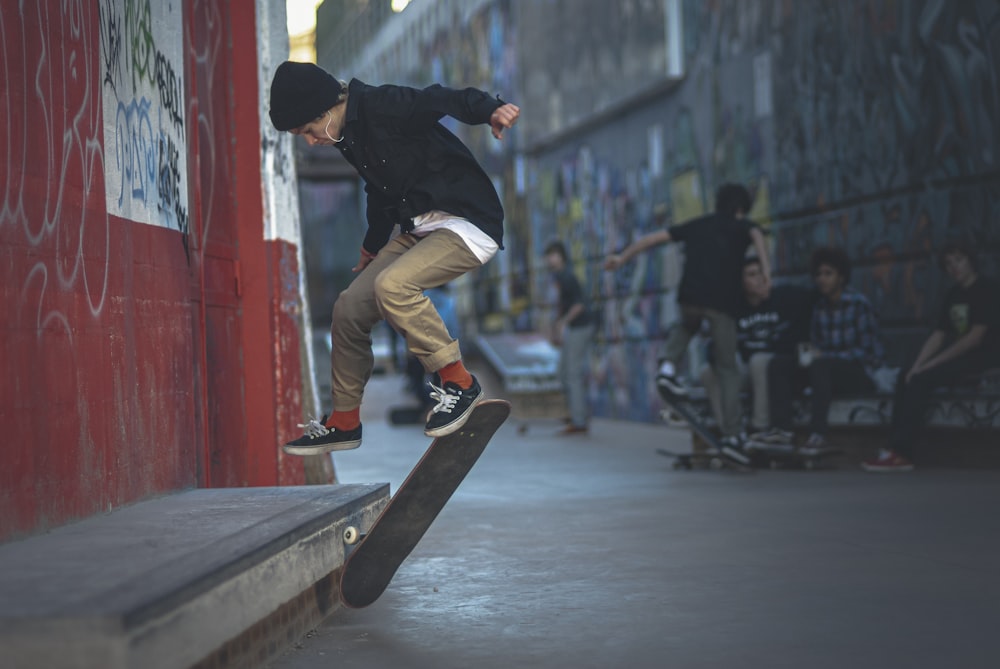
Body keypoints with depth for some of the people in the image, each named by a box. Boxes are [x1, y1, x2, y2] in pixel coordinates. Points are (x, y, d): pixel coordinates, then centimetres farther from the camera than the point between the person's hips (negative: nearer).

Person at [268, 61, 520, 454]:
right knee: (350, 307, 2)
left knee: (392, 285, -31)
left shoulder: (383, 107, -17)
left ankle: (458, 382, -16)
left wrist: (491, 110, -50)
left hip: (467, 224, -9)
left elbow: (444, 101, -31)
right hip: (419, 230, 9)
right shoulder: (349, 136, 11)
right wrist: (372, 246, 39)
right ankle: (344, 422, 17)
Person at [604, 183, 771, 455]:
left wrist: (623, 258, 30)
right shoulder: (741, 226, 15)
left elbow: (654, 237, 23)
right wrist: (766, 268, -22)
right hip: (722, 301, -3)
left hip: (689, 297, 3)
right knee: (727, 368, 7)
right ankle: (732, 435, -2)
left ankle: (668, 365, 11)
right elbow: (756, 235, -9)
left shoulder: (697, 225, 25)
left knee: (687, 326, 39)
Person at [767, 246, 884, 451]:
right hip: (829, 372, 7)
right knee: (778, 363, -10)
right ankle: (781, 428, -21)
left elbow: (867, 351, -13)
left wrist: (824, 355, -20)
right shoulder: (819, 308, 9)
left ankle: (818, 433, -38)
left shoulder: (858, 304, -9)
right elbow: (816, 345, 15)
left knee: (820, 365, -37)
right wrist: (808, 352, -10)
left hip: (861, 373, -7)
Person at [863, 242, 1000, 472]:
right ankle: (898, 451, -13)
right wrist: (917, 365, -7)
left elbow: (975, 337, -18)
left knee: (922, 379, -24)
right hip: (960, 354, 8)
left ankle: (899, 452, -24)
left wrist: (932, 363, -19)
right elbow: (938, 334, 10)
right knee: (907, 375, -7)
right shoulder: (953, 294, 15)